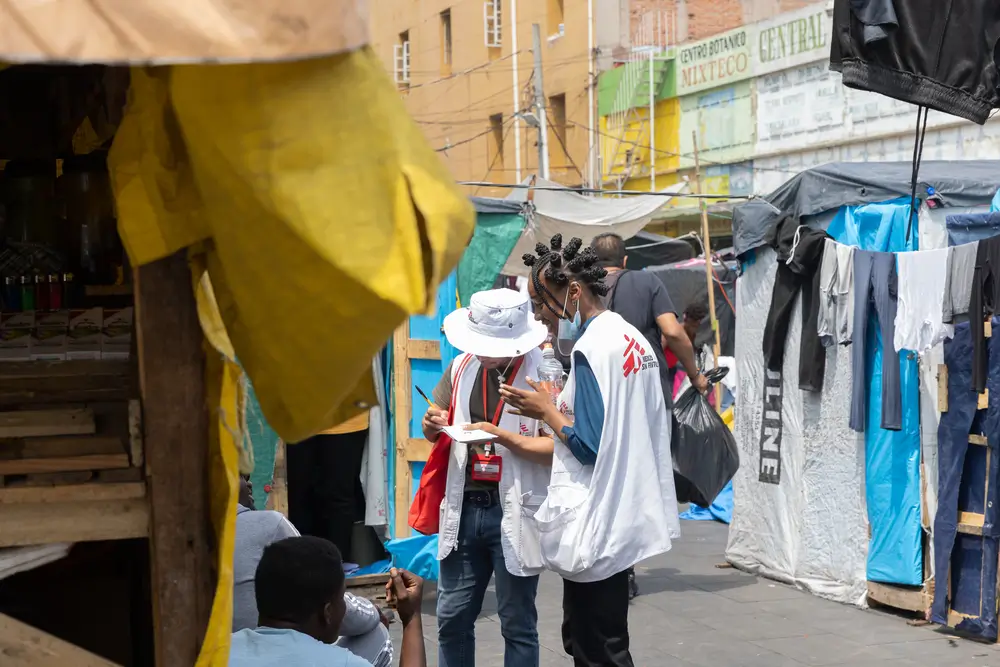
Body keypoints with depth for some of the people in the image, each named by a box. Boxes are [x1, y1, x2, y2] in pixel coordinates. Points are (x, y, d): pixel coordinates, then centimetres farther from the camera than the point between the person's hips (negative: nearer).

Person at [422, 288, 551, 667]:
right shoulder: (463, 366, 5)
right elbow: (432, 430, 11)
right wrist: (432, 424, -12)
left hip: (514, 511, -5)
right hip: (464, 507, 5)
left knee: (517, 623, 7)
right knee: (452, 617, 12)